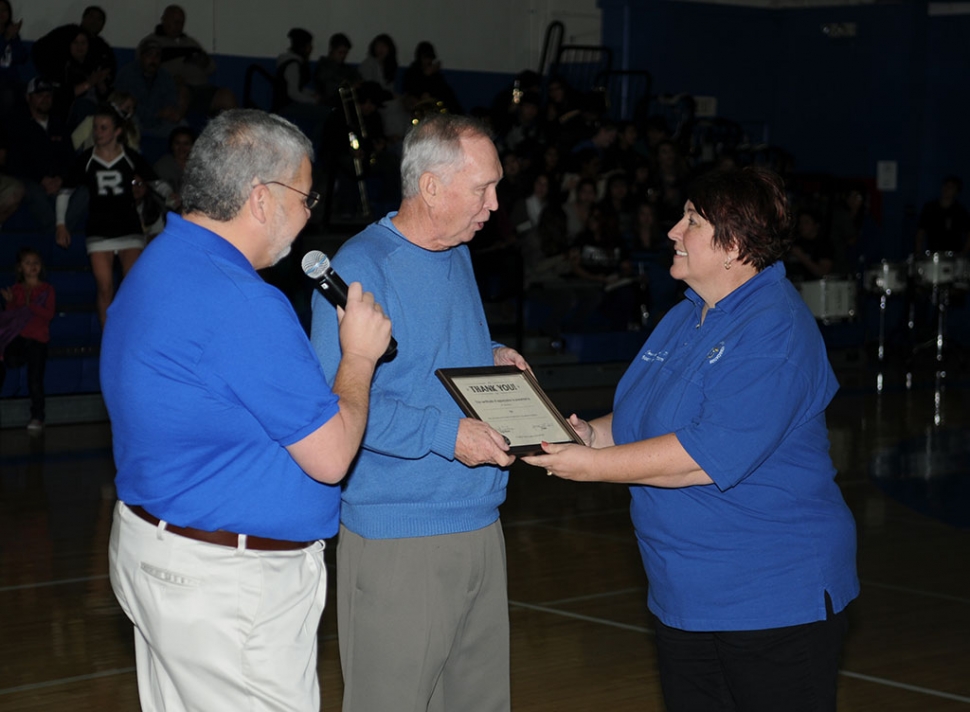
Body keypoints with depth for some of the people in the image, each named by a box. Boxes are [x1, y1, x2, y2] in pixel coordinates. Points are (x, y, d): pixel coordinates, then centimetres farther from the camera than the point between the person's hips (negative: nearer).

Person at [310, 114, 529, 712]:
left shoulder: (459, 256, 14)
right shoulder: (360, 269, -15)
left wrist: (492, 358, 10)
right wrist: (445, 433, -25)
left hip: (480, 525, 8)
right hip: (398, 542, -8)